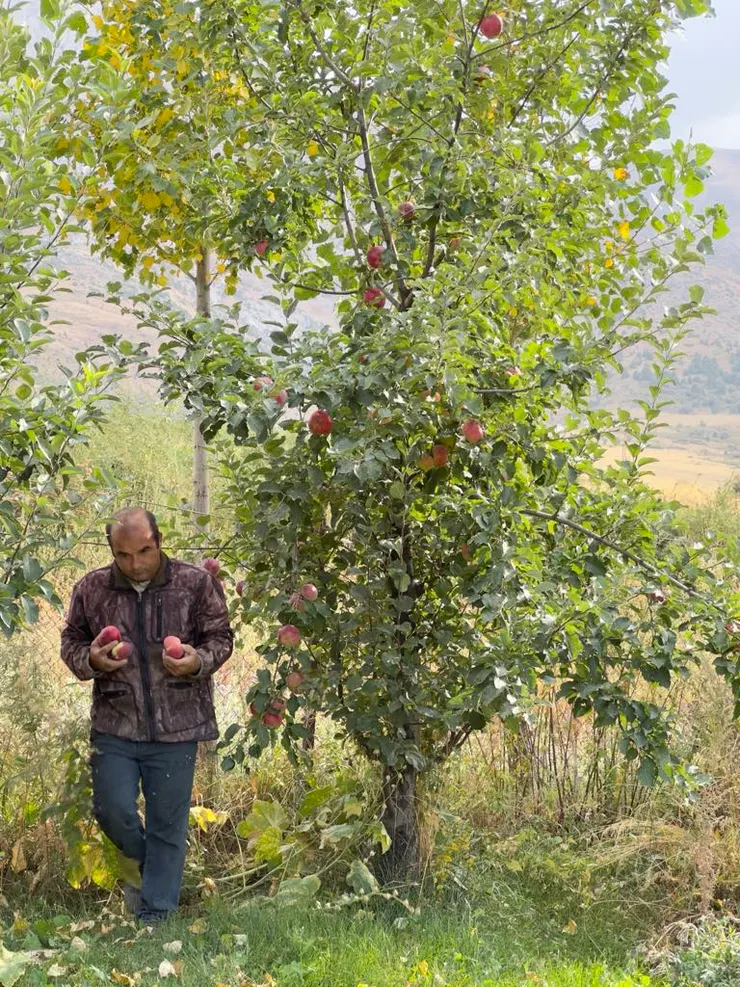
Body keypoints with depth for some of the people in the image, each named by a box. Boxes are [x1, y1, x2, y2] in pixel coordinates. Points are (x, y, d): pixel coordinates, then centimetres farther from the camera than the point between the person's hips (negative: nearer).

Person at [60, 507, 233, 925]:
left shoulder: (197, 583, -6)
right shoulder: (91, 589, 0)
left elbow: (220, 638, 2)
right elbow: (71, 643, 10)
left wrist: (197, 662, -20)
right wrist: (91, 660, -13)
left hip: (176, 729, -1)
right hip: (115, 727, 2)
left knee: (168, 824, 6)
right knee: (112, 810, 1)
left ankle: (157, 916, 21)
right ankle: (152, 867, 34)